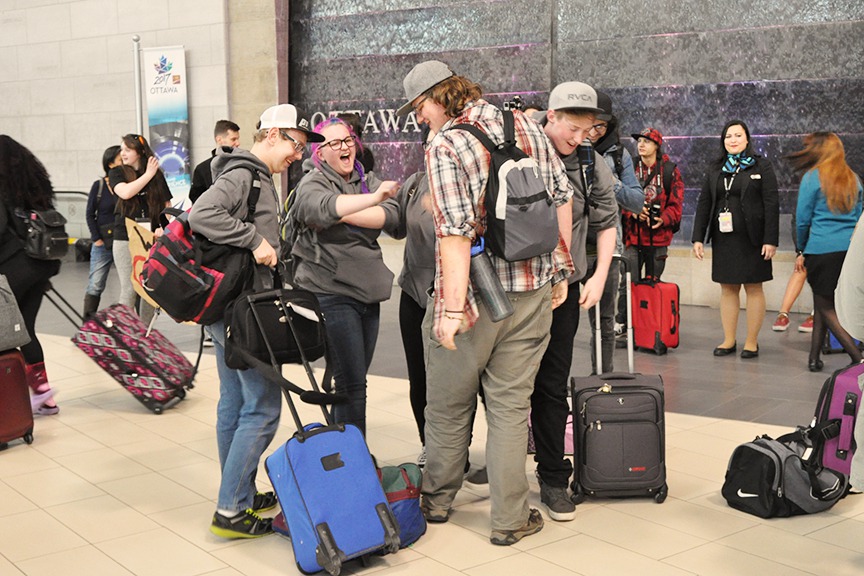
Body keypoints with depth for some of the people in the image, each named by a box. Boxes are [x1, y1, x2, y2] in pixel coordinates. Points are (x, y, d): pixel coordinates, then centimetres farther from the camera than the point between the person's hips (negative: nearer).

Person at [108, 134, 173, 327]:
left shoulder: (157, 174, 8)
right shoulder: (117, 173, 4)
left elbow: (167, 205, 11)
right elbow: (125, 192, -17)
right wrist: (148, 174, -8)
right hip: (125, 240, -2)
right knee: (129, 290, -5)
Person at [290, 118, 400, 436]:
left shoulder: (367, 179, 13)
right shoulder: (313, 183, -3)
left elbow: (391, 215, -7)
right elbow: (323, 206, -27)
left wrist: (343, 215, -17)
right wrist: (373, 198, -36)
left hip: (367, 292, 6)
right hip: (331, 293, -6)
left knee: (354, 381, 11)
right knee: (352, 383, -9)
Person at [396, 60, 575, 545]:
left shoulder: (445, 146, -13)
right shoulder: (528, 126, 6)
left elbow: (454, 233, -21)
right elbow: (562, 198, 9)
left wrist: (453, 307, -22)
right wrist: (560, 270, 15)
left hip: (474, 294, -5)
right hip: (533, 291, 5)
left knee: (449, 405, 14)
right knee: (511, 405, 11)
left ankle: (438, 500, 31)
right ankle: (511, 518, 15)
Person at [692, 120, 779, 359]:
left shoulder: (761, 166, 0)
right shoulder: (716, 169, 12)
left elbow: (771, 204, -6)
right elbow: (704, 203, 11)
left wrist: (770, 240, -14)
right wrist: (698, 238, 3)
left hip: (751, 238, -4)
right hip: (723, 238, 4)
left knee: (753, 288, 2)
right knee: (727, 288, 6)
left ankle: (752, 342, 7)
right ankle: (729, 340, 13)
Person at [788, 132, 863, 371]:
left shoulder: (813, 178, -5)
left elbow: (803, 219, -4)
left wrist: (802, 247, 11)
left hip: (821, 250, -6)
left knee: (826, 308, 3)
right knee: (823, 304, 17)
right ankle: (814, 357, 19)